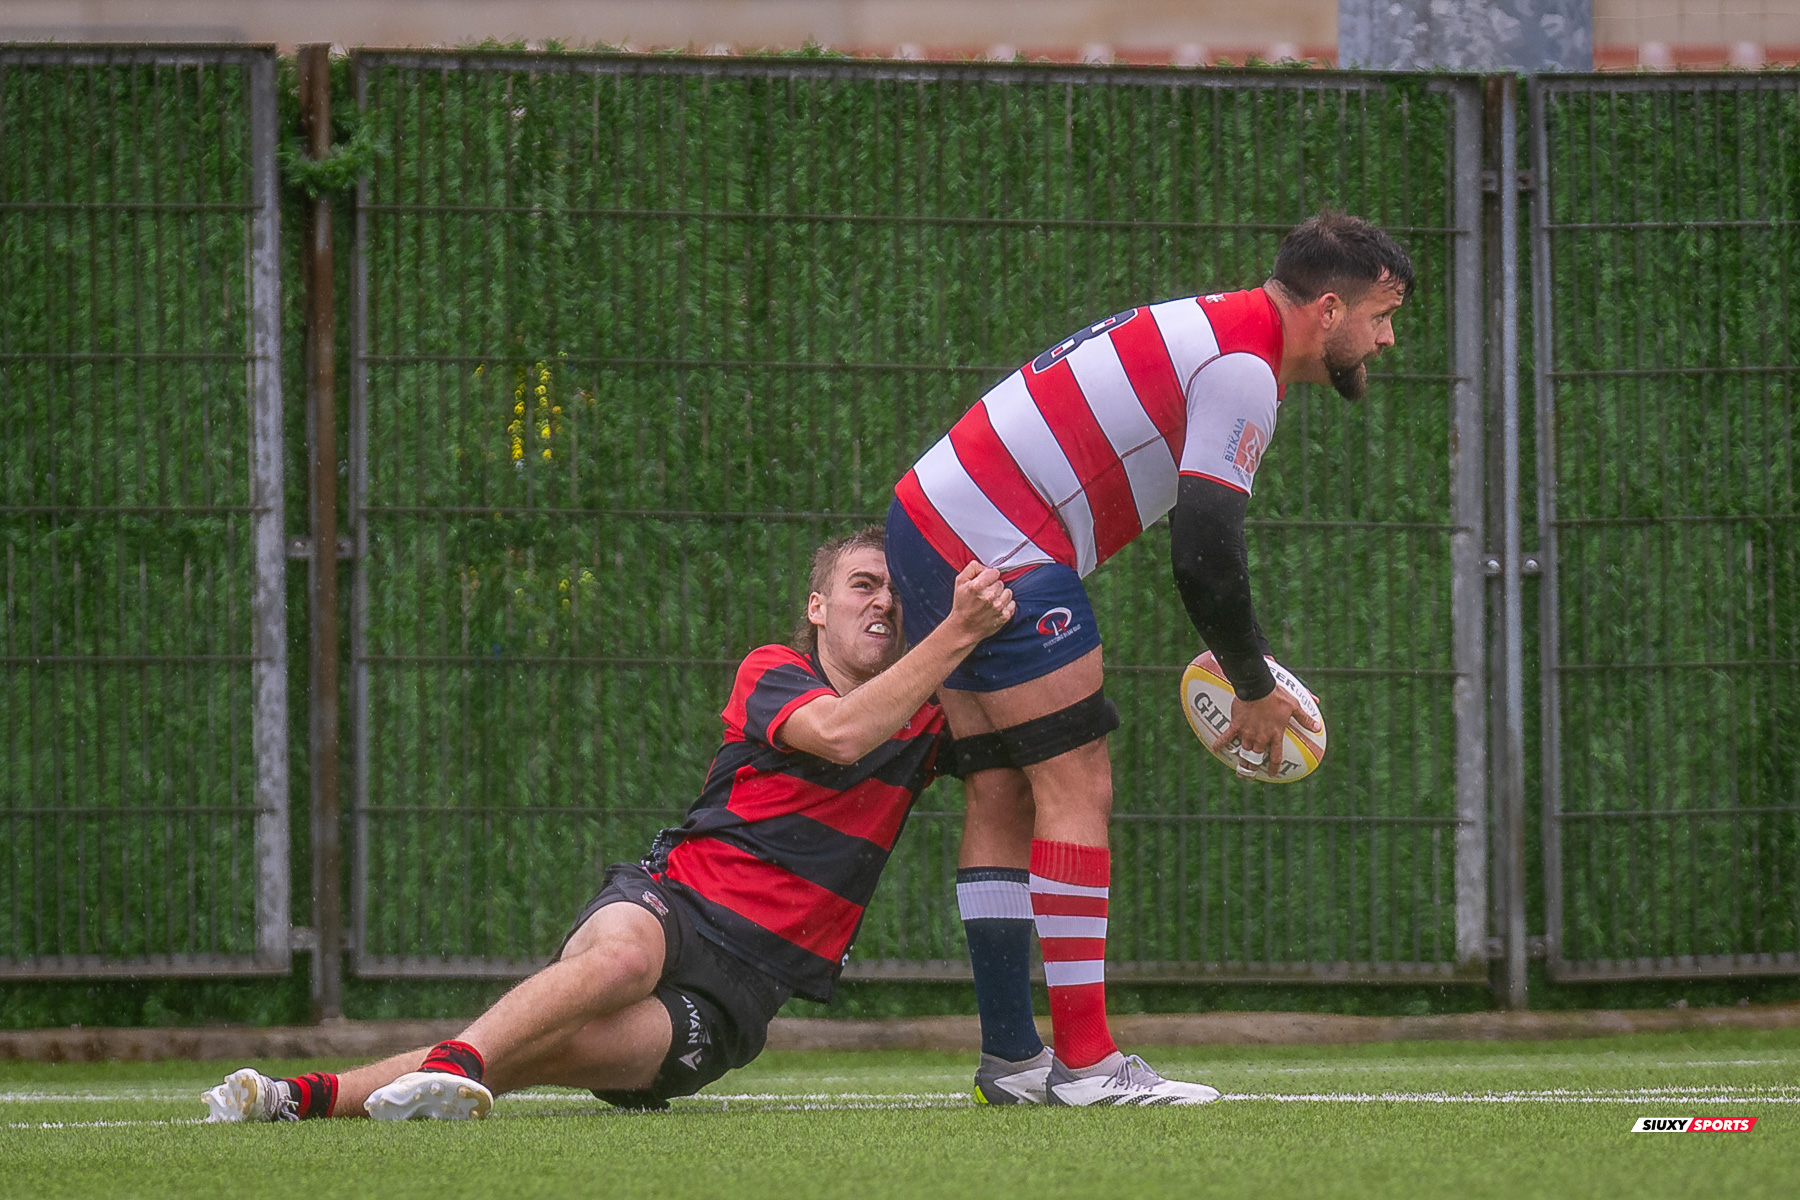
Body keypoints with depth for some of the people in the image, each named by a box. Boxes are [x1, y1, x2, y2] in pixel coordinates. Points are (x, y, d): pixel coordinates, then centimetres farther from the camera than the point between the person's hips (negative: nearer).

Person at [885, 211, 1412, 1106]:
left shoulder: (1210, 330, 19)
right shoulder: (1244, 367, -13)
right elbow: (1205, 560, -17)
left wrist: (1243, 668, 21)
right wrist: (1257, 693, -4)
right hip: (1001, 553, -10)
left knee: (1003, 796, 10)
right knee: (1077, 789, -8)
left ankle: (1009, 1057, 10)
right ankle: (1084, 1063, -10)